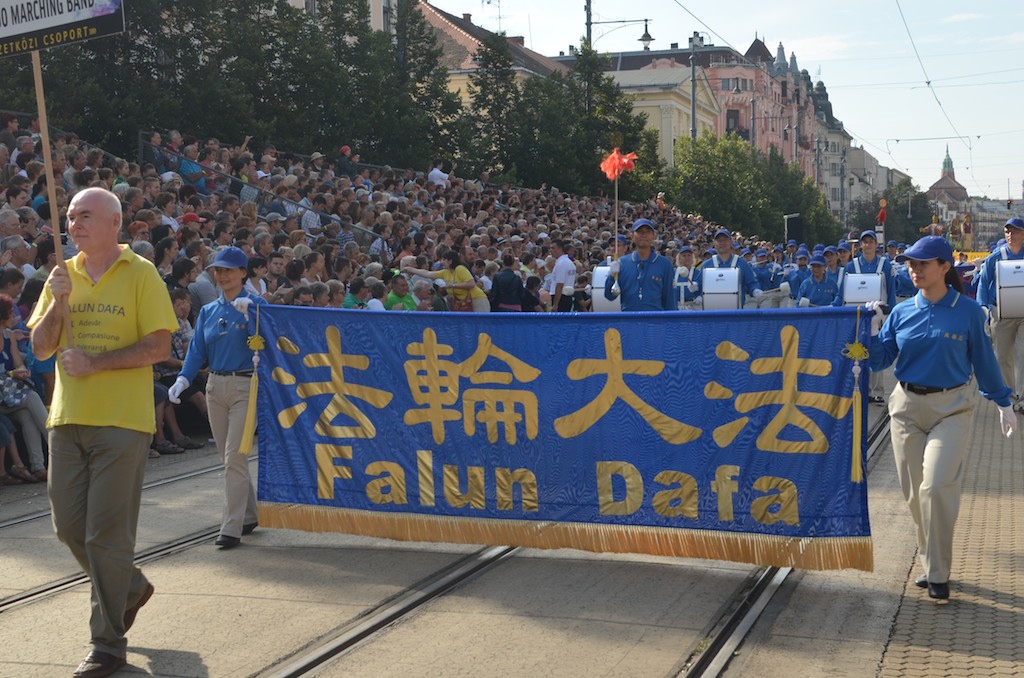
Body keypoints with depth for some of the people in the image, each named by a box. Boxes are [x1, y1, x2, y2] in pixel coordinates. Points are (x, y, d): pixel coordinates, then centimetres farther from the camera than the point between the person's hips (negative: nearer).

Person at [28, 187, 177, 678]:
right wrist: (57, 302, -8)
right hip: (68, 417, 6)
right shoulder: (63, 276, 12)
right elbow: (40, 348, 8)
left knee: (107, 534, -3)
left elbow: (159, 347, -10)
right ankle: (131, 587, 37)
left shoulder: (140, 274, -4)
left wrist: (95, 362, -16)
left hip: (121, 421, -6)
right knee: (68, 526, 11)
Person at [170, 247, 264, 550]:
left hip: (245, 385, -6)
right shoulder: (208, 311, 12)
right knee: (228, 456, 11)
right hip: (215, 386, 6)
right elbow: (197, 351, 7)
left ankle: (232, 528, -6)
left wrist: (248, 315, -26)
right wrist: (183, 379, -8)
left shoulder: (256, 304, -4)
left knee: (234, 456, -10)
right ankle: (249, 515, 26)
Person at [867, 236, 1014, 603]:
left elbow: (983, 359, 5)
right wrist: (873, 330, -13)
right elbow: (879, 361, 2)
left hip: (952, 407, -3)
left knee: (936, 487, -16)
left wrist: (1003, 403, 10)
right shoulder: (901, 313, 2)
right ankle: (930, 562, 25)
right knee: (914, 493, 7)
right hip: (907, 407, 4)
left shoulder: (967, 311, -4)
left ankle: (938, 574, -3)